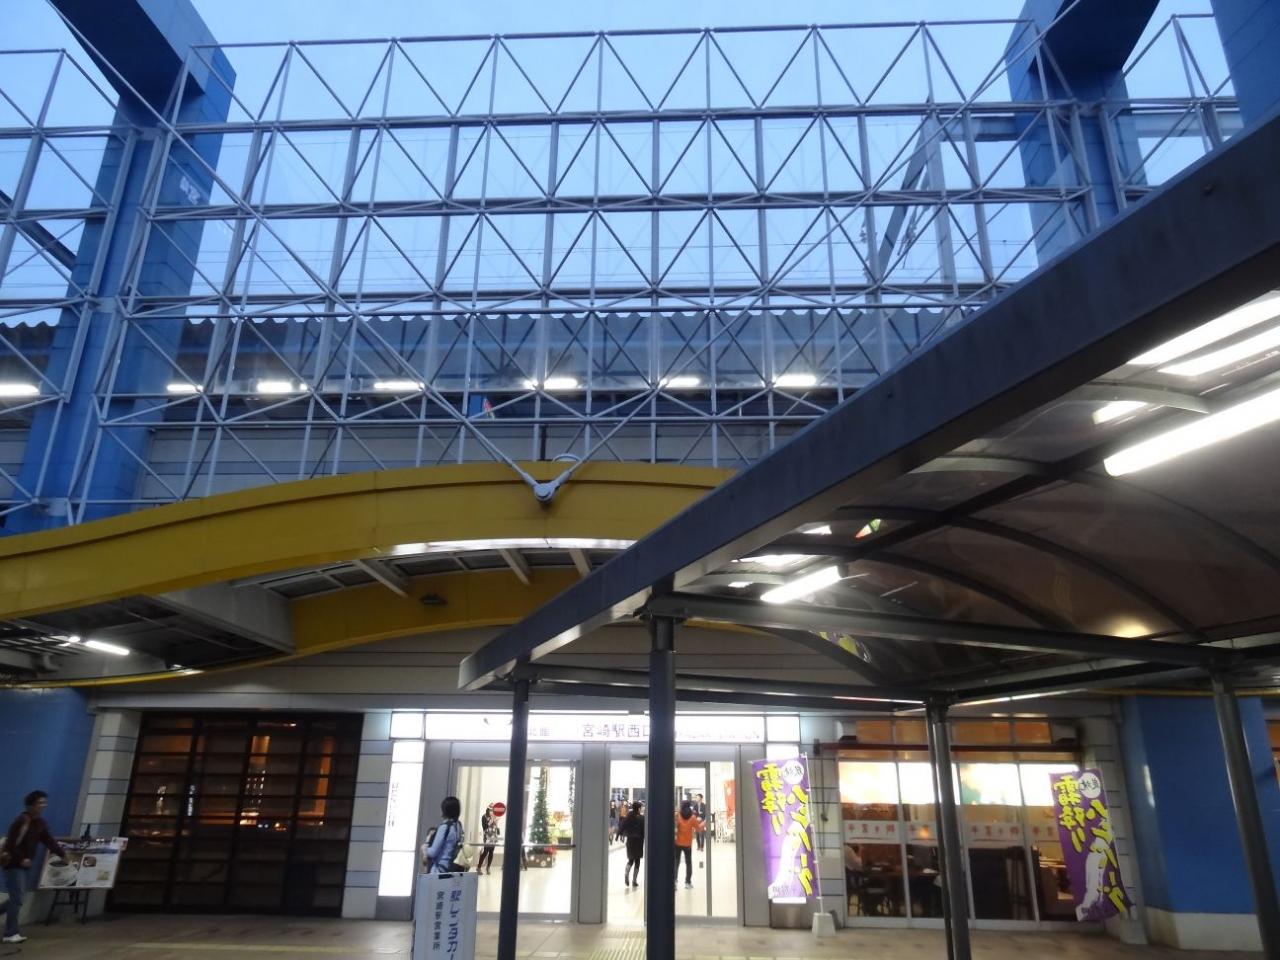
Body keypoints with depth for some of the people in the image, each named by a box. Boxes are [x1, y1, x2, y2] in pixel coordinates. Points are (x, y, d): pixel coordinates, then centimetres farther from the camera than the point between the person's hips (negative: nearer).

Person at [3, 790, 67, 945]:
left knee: (17, 898, 13)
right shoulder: (21, 821, -19)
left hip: (23, 865, 9)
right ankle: (10, 934, -4)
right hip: (13, 863, -9)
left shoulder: (40, 823, 8)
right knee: (17, 899, -9)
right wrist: (21, 859, -25)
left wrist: (62, 853, 8)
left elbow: (49, 841, 11)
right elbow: (10, 844, -21)